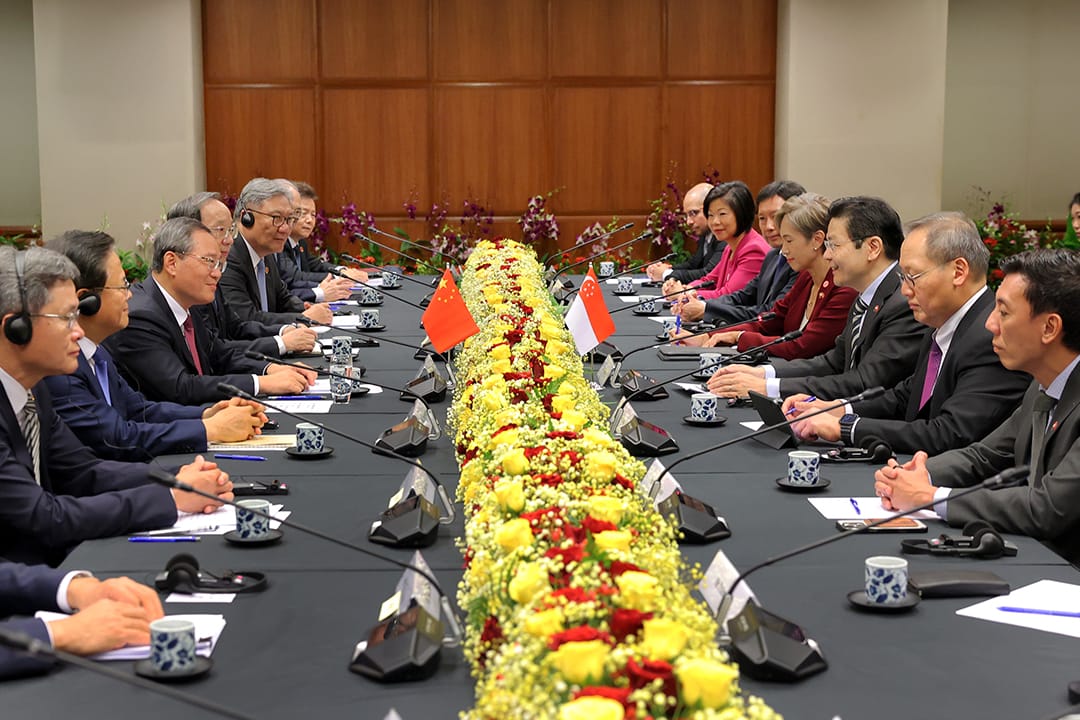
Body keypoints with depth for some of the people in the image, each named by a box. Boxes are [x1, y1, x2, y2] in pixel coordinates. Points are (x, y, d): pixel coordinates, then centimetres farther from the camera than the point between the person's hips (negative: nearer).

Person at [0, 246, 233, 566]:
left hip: (52, 561, 8)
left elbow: (83, 472, 11)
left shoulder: (31, 388, 5)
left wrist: (176, 480, -6)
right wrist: (171, 498, -17)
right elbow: (44, 518, -24)